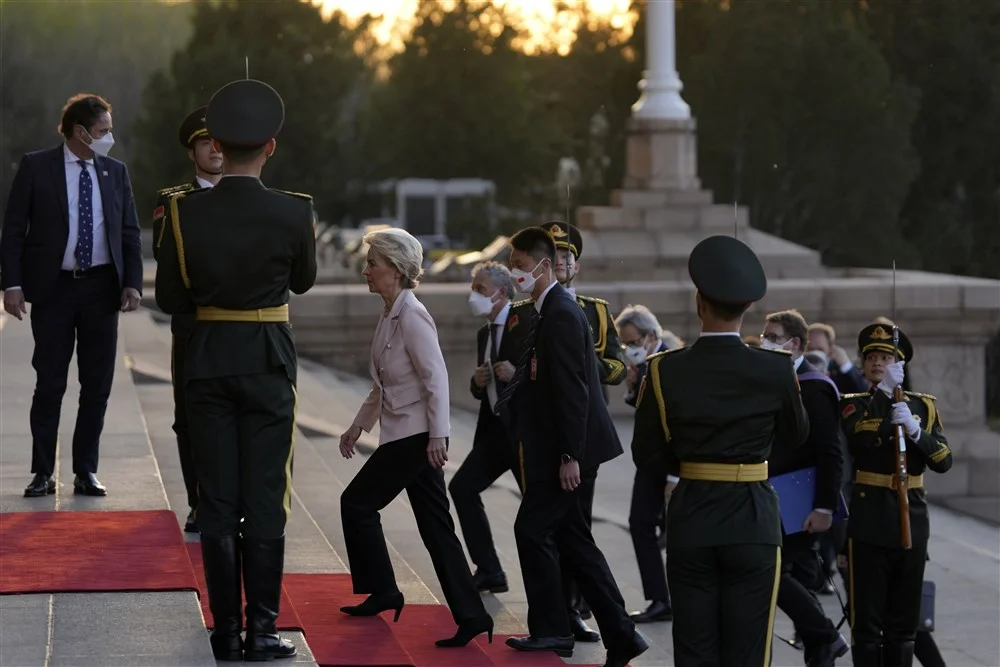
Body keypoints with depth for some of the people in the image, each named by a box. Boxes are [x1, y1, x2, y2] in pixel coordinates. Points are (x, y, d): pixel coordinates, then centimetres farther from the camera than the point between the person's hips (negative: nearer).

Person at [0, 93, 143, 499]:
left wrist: (132, 282, -4)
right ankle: (43, 473, 9)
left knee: (97, 384, 4)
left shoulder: (116, 172, 7)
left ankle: (86, 471, 13)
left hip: (101, 287, 3)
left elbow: (130, 233, 8)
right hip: (53, 288, -3)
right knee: (50, 383, 2)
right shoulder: (36, 167, -3)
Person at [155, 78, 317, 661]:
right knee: (267, 499, 4)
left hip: (208, 362, 2)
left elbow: (170, 298, -1)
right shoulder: (294, 213, -11)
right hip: (269, 362, -2)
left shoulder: (186, 212, -8)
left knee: (218, 500, 7)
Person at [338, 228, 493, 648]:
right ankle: (470, 615, 1)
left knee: (357, 503, 2)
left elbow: (436, 378, -19)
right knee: (436, 528, 4)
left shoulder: (411, 316, -14)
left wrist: (437, 436, -22)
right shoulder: (389, 316, 13)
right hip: (403, 436, 9)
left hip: (417, 436, -9)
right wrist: (359, 424, 21)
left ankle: (383, 591, 15)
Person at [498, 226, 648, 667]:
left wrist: (569, 456, -22)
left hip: (568, 449, -10)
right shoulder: (550, 312, 14)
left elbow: (572, 389, -21)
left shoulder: (561, 314, -17)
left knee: (532, 530, -3)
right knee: (573, 540, 10)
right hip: (562, 448, 10)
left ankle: (550, 630, 7)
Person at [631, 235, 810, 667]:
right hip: (752, 522, -1)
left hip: (691, 521, 1)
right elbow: (796, 434, 9)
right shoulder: (774, 370, -8)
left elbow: (647, 454, -2)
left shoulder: (666, 371, -7)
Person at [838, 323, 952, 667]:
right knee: (866, 618, -3)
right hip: (868, 522, -3)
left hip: (911, 520, 3)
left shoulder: (923, 405, 9)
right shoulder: (852, 405, 3)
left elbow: (944, 461, -1)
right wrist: (886, 392, -15)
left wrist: (916, 432, -18)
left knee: (904, 619, 9)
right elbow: (863, 443, -18)